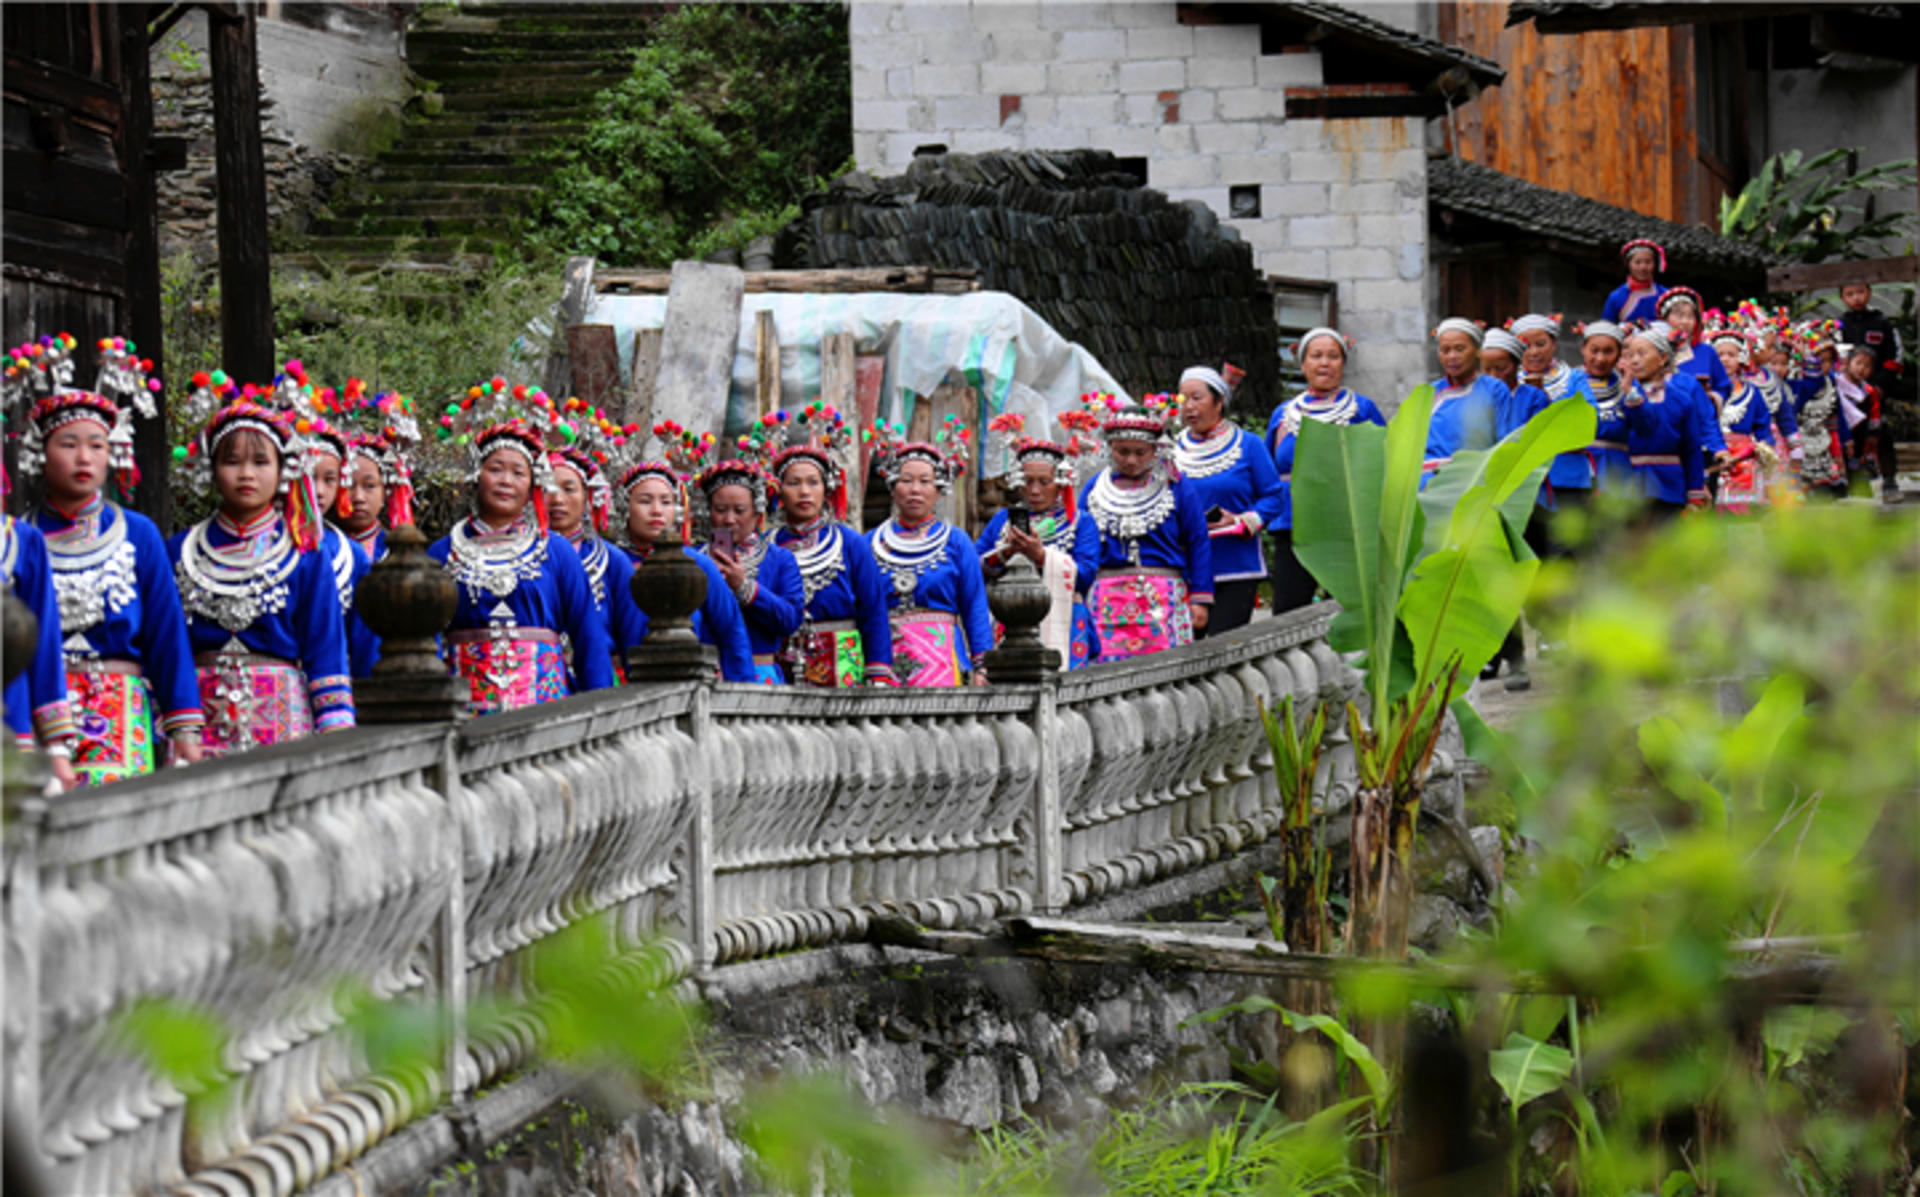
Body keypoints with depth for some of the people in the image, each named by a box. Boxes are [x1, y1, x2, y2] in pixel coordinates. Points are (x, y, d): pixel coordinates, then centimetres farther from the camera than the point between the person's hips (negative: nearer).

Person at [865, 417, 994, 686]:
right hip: (882, 658, 2)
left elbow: (975, 610, 6)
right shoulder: (871, 543, 13)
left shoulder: (956, 542, 9)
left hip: (939, 659, -2)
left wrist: (981, 667, -2)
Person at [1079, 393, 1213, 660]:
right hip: (1108, 601, 2)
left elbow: (1198, 543, 6)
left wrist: (1200, 598, 3)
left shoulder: (1176, 487, 5)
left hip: (1163, 598, -2)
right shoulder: (1094, 488, 13)